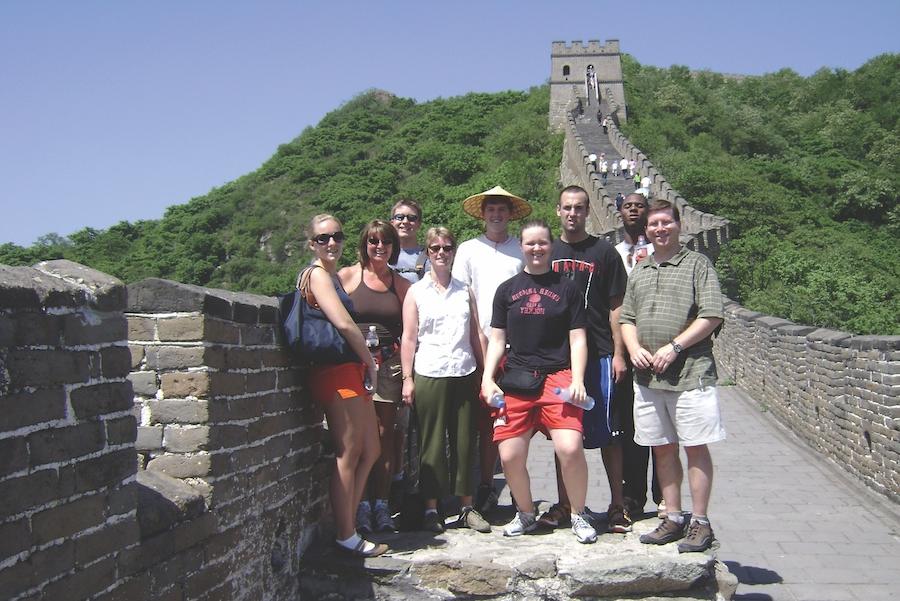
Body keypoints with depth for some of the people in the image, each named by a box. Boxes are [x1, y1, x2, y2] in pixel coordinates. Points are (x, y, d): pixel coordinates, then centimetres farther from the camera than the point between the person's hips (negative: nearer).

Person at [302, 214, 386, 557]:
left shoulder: (332, 276, 21)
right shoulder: (318, 274, -9)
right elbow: (344, 325, -18)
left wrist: (365, 365, 7)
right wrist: (370, 362, -7)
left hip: (351, 373, 10)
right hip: (336, 374, -10)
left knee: (370, 452, 14)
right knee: (348, 457, -4)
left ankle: (347, 528, 20)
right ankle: (346, 538, 5)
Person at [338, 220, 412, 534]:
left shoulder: (401, 284, 13)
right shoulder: (346, 276, 5)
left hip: (389, 364, 3)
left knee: (385, 435, 4)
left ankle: (381, 505, 11)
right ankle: (361, 506, 2)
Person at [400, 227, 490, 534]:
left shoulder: (465, 291, 12)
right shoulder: (416, 292, 5)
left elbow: (476, 335, 12)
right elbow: (409, 338, 2)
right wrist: (407, 378, -4)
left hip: (464, 374, 2)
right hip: (429, 374, -2)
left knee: (464, 441, 5)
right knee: (432, 442, 1)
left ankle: (467, 506, 14)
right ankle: (431, 508, 9)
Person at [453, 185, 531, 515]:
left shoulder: (524, 250, 11)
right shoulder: (468, 249, 11)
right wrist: (478, 334, -4)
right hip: (479, 344, 0)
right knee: (485, 417, 2)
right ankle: (485, 485, 9)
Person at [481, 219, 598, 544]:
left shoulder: (567, 288, 8)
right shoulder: (507, 289, 13)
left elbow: (578, 339, 6)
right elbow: (497, 340, 14)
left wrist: (577, 380, -6)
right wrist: (487, 378, 2)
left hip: (557, 376, -2)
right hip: (515, 379, 2)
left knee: (570, 448, -19)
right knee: (510, 456, -2)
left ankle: (578, 515, 5)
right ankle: (526, 514, 25)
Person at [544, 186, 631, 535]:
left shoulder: (604, 252, 2)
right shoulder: (547, 253, 11)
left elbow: (616, 307, 1)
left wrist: (618, 353, -6)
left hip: (598, 355, -3)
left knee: (608, 433, 0)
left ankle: (617, 505, 10)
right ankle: (564, 505, 19)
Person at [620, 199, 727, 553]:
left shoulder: (697, 264, 1)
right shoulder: (639, 271, 18)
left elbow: (712, 316, -7)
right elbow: (626, 319, 19)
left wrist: (674, 347, -14)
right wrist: (634, 349, 0)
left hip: (690, 373, -5)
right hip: (647, 376, 5)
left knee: (696, 447, -1)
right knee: (662, 448, 10)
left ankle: (700, 523, 7)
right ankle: (673, 519, 19)